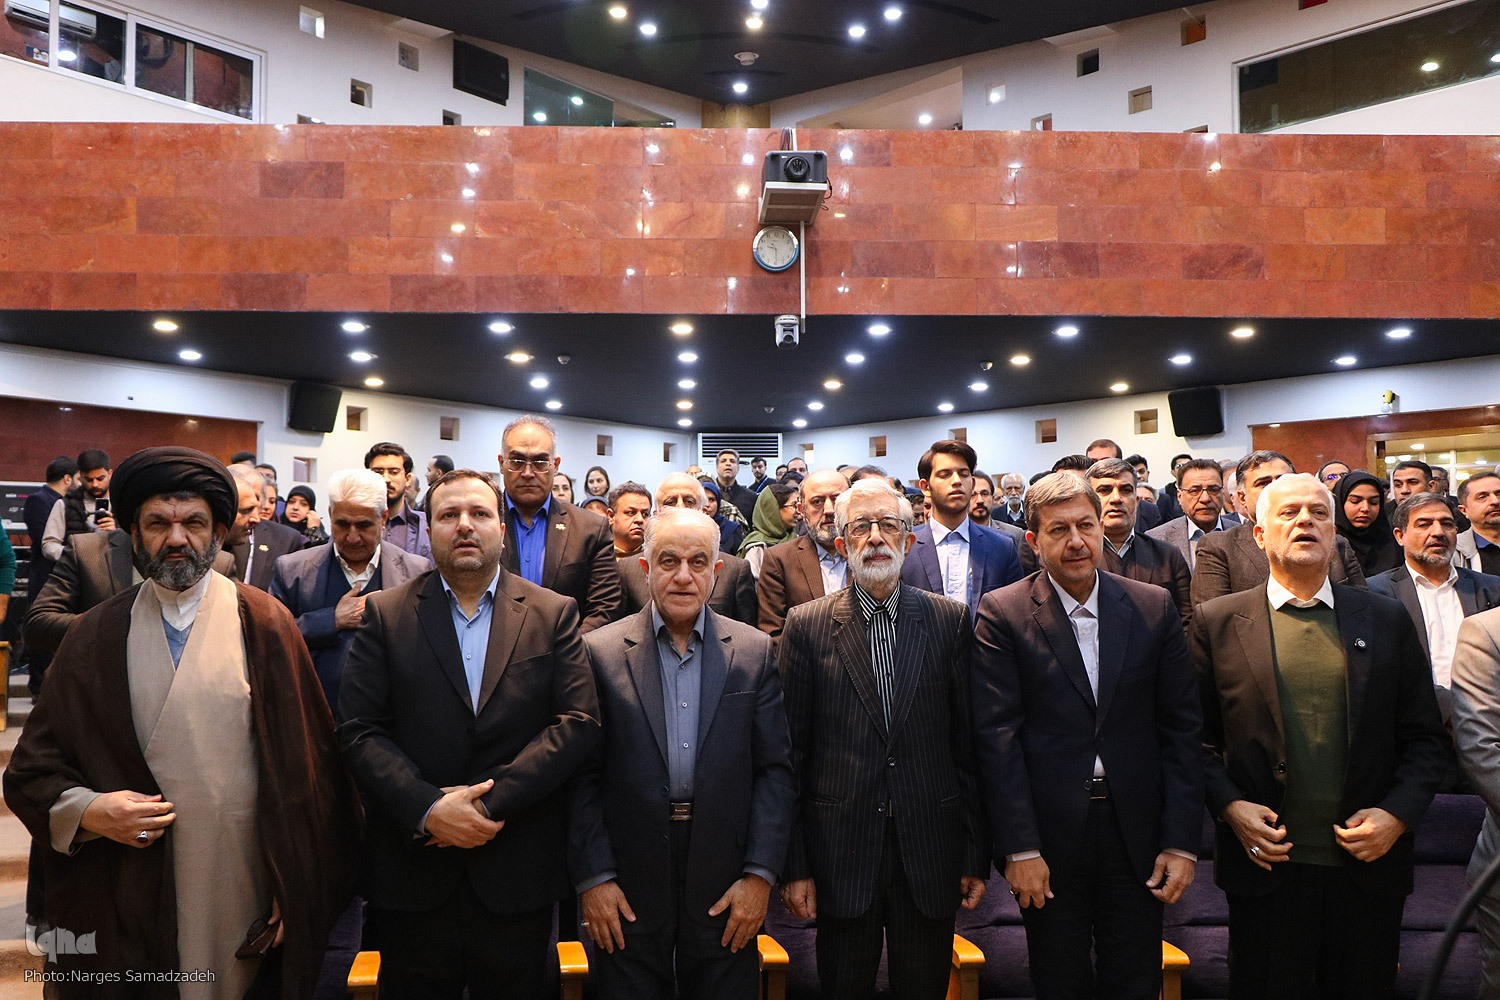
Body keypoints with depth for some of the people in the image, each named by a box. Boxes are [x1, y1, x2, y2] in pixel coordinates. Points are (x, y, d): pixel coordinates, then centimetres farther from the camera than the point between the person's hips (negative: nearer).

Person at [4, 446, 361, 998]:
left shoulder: (264, 624, -5)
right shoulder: (95, 637, 1)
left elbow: (302, 765, -5)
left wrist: (296, 885, -6)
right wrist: (87, 810, -14)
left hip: (247, 891, -1)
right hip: (127, 901, 2)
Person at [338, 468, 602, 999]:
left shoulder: (554, 614, 2)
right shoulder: (385, 614, 3)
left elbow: (579, 722, -6)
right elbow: (359, 731, -3)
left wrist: (490, 799, -15)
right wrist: (428, 809, -16)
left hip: (517, 873, 0)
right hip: (412, 871, 0)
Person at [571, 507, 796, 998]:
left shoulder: (756, 652, 2)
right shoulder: (599, 652, -2)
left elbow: (776, 769, 1)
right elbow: (582, 776, -2)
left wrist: (760, 875, -5)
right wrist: (593, 877, -7)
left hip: (727, 889, 1)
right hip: (626, 893, -1)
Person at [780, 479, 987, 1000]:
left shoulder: (949, 619, 1)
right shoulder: (806, 625, -2)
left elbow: (969, 742, 2)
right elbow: (791, 753, -2)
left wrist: (976, 855, 2)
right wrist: (794, 864, -3)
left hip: (930, 853, 1)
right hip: (842, 854, -1)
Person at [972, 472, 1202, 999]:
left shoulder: (1154, 608, 2)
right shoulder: (1003, 614, -6)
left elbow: (1182, 728, 3)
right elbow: (997, 735, -9)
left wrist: (1181, 842, -2)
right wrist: (1019, 848, -13)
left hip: (1136, 835, 2)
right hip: (1048, 838, -2)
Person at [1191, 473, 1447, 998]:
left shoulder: (1388, 620, 5)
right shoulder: (1218, 622, 0)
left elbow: (1425, 736, 6)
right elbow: (1195, 734, 1)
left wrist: (1398, 813, -7)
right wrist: (1227, 805, -12)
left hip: (1370, 864, 2)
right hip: (1264, 862, -2)